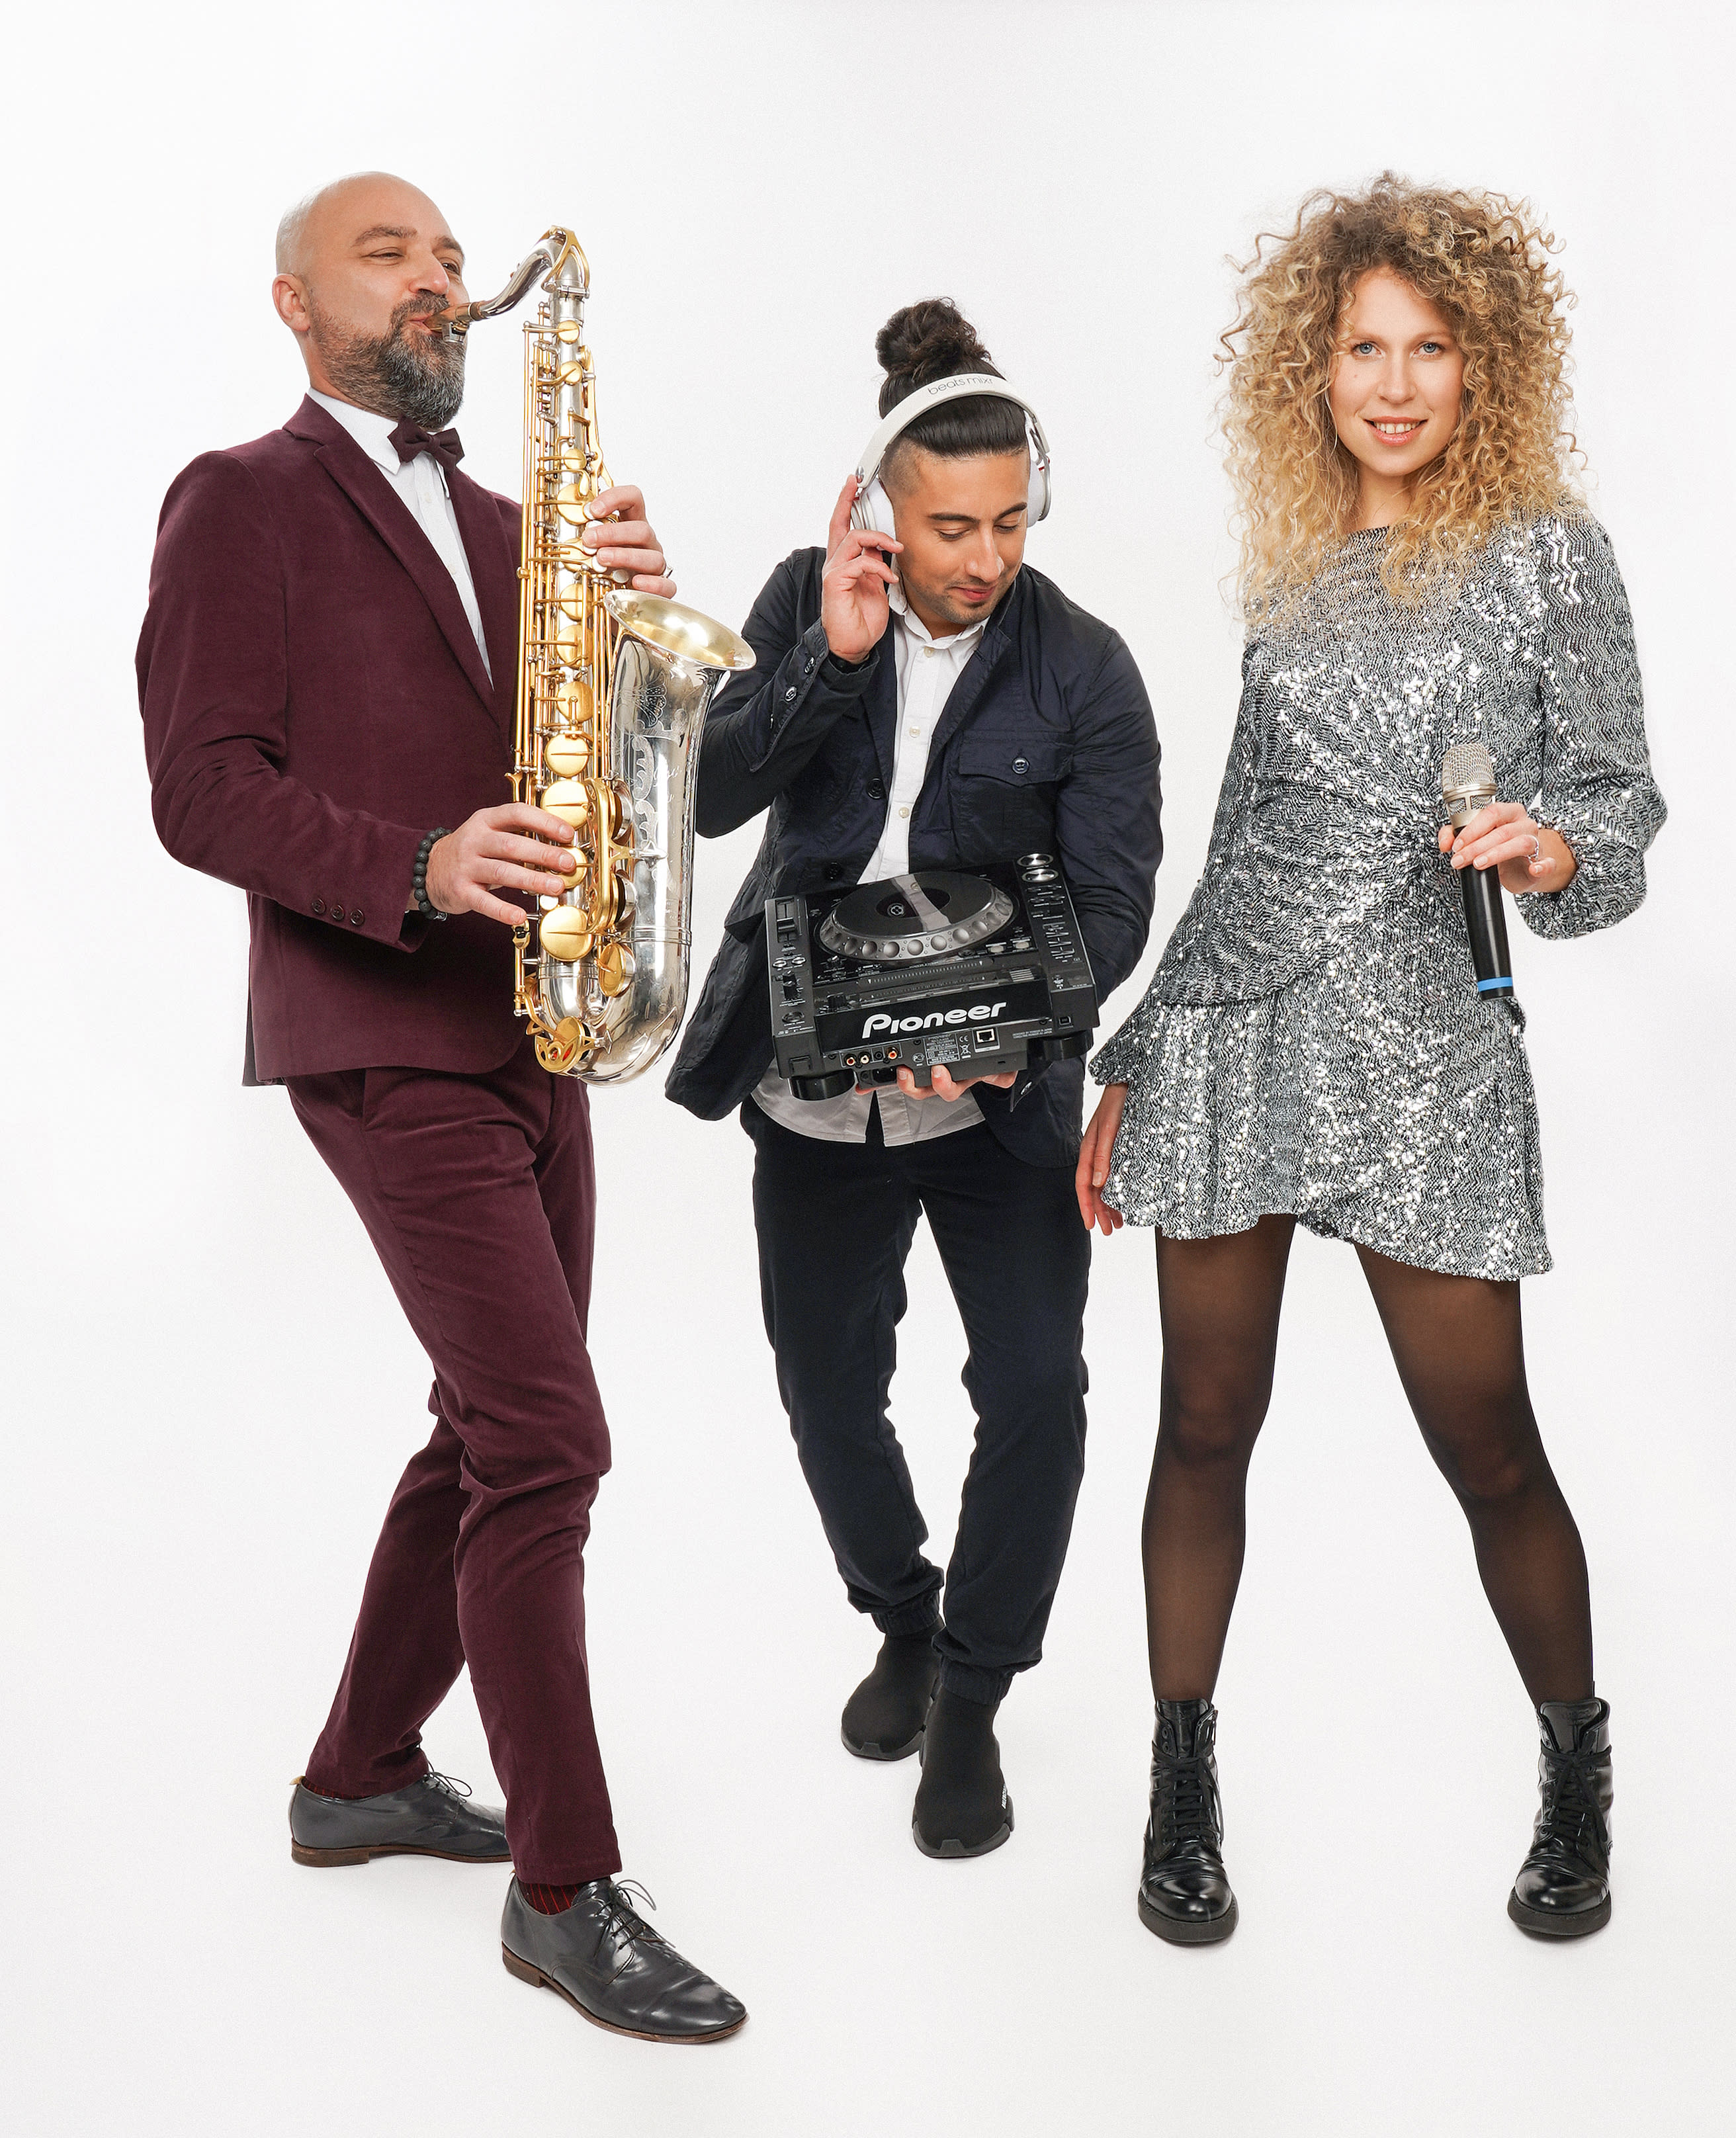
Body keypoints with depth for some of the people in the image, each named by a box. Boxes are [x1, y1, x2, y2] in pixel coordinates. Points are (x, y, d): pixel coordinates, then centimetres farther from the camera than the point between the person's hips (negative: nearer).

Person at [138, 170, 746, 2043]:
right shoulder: (242, 501, -2)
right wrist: (421, 869, -26)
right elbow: (202, 789, -12)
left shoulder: (497, 525, 20)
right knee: (548, 1444, -12)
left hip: (523, 1033, 8)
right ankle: (567, 1890, -1)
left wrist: (634, 603, -10)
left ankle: (360, 1778, 31)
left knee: (498, 1431, 14)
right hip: (383, 1038, -8)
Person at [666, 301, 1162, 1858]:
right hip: (813, 1089, 2)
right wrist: (834, 655, -24)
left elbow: (1113, 898, -12)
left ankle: (970, 1702, 12)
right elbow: (715, 795, -12)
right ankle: (901, 1622, 41)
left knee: (1037, 1394, -9)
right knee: (829, 1395, 13)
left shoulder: (1084, 670, -9)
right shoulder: (807, 599, -2)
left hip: (997, 1100, -2)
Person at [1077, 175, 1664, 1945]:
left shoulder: (1547, 554, 3)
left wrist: (1559, 851, -21)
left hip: (1428, 1046, -3)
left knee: (1486, 1445, 1)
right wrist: (1132, 1062, 15)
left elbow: (1616, 794, 3)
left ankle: (1578, 1779, 25)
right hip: (1234, 1026, 3)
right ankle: (1183, 1789, 21)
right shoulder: (1285, 566, 11)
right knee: (1207, 1422, 6)